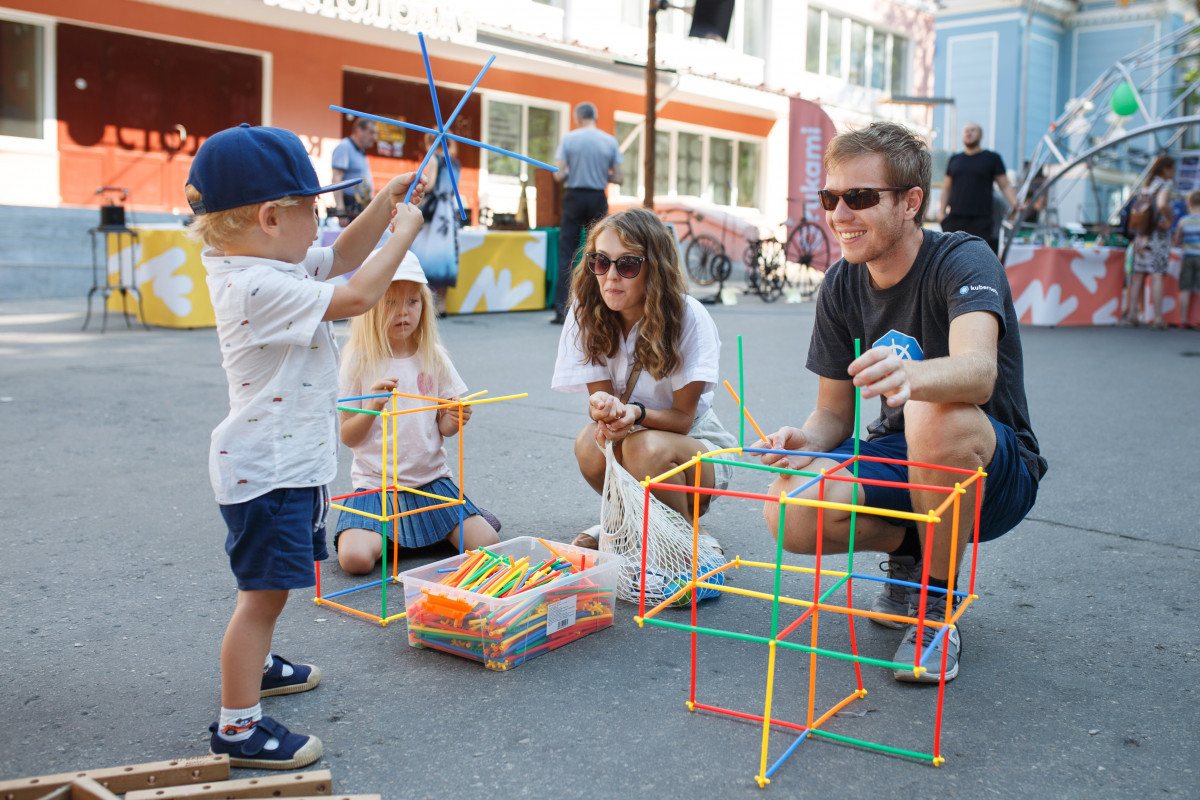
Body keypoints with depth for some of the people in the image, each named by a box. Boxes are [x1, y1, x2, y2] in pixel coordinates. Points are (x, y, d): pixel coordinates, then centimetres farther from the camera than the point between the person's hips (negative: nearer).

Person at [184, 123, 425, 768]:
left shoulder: (271, 266, 6)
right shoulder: (259, 287, -26)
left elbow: (342, 257, 18)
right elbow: (356, 297, -28)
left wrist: (384, 204, 6)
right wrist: (403, 231, -16)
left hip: (293, 461, 11)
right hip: (264, 471, -11)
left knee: (273, 581, 26)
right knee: (264, 589, -5)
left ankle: (253, 664, 47)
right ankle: (236, 727, 5)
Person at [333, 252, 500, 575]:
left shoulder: (433, 358, 3)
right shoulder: (358, 363, -5)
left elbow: (442, 428, 7)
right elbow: (348, 437, -4)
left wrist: (452, 421, -16)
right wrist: (373, 408, -23)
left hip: (430, 479, 2)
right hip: (374, 483, -2)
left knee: (487, 544, -15)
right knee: (356, 557, -25)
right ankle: (385, 534, 9)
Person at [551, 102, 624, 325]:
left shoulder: (569, 139, -3)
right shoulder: (610, 141, 2)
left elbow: (558, 175, -8)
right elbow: (618, 178, 1)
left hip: (574, 198, -2)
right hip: (598, 199, 2)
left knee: (567, 254, 0)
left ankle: (562, 309, -5)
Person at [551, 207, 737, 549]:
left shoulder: (689, 318, -21)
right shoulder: (586, 314, -11)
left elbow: (683, 417, -17)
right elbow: (601, 395, -11)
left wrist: (636, 413, -39)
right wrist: (603, 408, -36)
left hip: (696, 444, -3)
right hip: (629, 438, 3)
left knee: (645, 446, -35)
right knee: (590, 441, -30)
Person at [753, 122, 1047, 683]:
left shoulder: (964, 261, -19)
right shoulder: (841, 285, -2)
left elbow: (979, 370, -40)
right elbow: (834, 413, 2)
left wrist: (910, 376, -63)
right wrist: (807, 440, -22)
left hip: (996, 472, -4)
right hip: (897, 461, 5)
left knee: (936, 413, -39)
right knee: (789, 514, -25)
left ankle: (937, 607, -16)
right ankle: (908, 547, 8)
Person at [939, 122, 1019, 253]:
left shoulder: (992, 158, 8)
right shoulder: (954, 159, 16)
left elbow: (1005, 186, 5)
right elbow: (946, 188, 19)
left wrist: (1016, 205, -9)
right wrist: (942, 212, 9)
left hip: (982, 219, -3)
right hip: (955, 218, 3)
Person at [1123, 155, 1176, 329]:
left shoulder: (1145, 185, 13)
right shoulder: (1164, 185, -9)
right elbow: (1161, 205, -27)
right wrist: (1170, 219, -11)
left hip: (1142, 235, 6)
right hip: (1159, 235, -6)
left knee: (1139, 274, 8)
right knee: (1157, 275, -7)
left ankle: (1131, 314, 8)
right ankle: (1158, 318, -7)